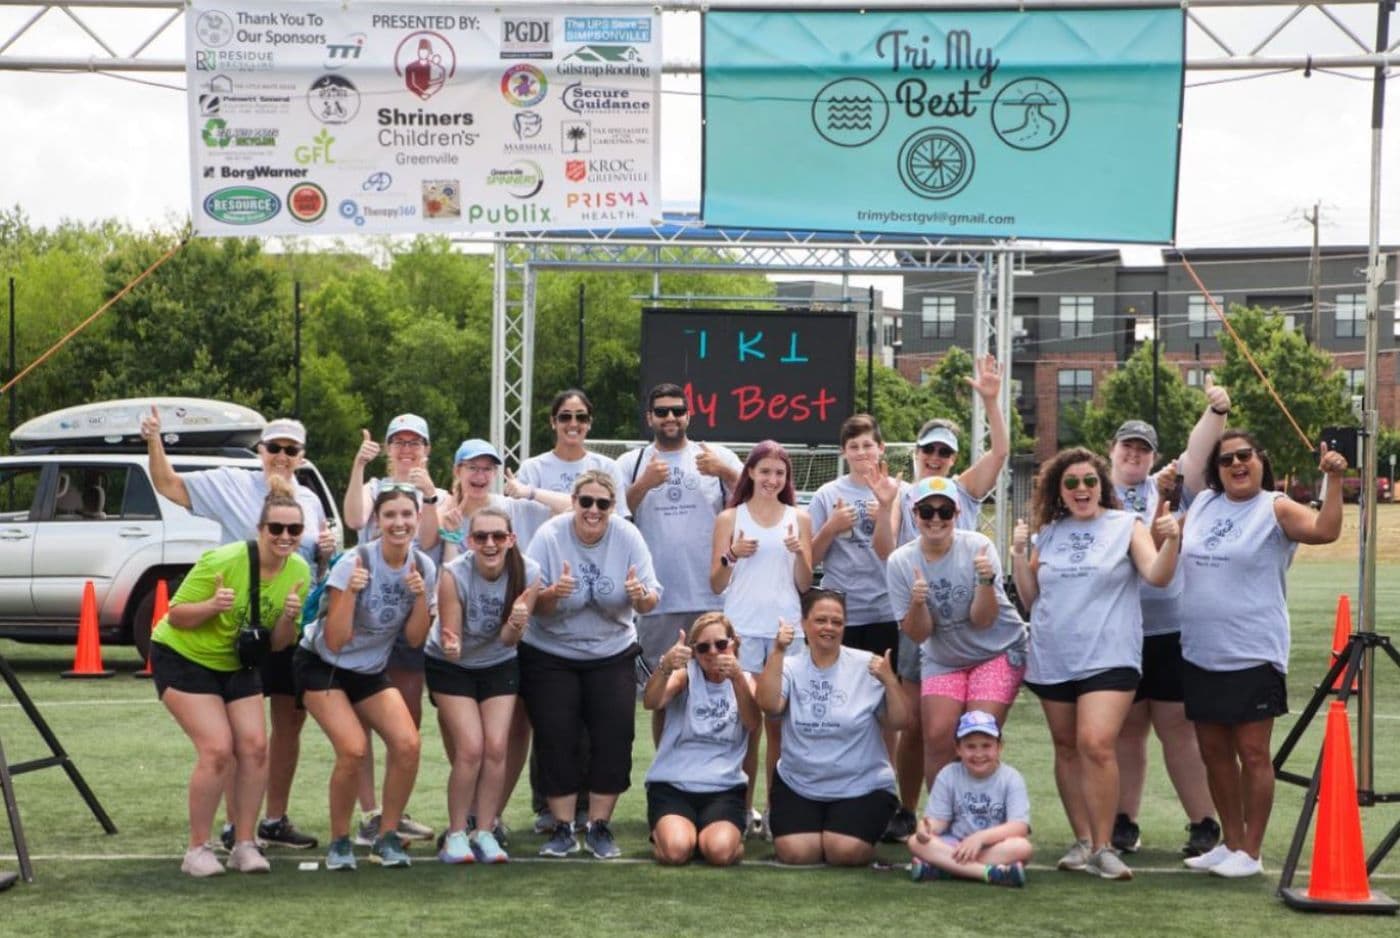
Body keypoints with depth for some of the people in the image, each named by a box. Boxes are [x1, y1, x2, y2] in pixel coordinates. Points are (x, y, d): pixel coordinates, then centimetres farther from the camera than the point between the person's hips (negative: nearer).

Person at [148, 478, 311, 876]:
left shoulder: (298, 572, -9)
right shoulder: (223, 561, -26)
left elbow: (277, 644, -1)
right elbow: (175, 616, -19)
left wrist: (289, 617, -22)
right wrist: (212, 606, -37)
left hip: (237, 665, 6)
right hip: (182, 655, -6)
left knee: (254, 746, -7)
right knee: (218, 749, -17)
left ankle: (244, 845, 4)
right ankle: (197, 849, -6)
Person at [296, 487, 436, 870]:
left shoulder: (423, 567, -7)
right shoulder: (355, 563, -22)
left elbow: (414, 638, -2)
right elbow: (334, 641, -23)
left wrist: (421, 595, -17)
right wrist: (351, 591, -35)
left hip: (371, 671, 5)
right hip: (322, 666, -5)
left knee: (407, 744, -16)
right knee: (353, 749, -24)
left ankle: (387, 838, 1)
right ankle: (339, 842, -3)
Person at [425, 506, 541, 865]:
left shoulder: (527, 574, -21)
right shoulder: (454, 575, -29)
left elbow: (508, 640, -18)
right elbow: (451, 639, -24)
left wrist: (516, 624, -39)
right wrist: (451, 646, -47)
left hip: (499, 666, 3)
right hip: (451, 666, -3)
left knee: (496, 748, -7)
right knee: (471, 748, -13)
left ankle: (485, 832, 6)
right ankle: (456, 834, 0)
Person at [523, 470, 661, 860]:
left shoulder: (628, 537, -8)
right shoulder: (550, 535, -13)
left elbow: (651, 601, -11)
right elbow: (531, 603, -15)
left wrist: (641, 595, -34)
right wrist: (552, 593, -36)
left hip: (612, 654, 2)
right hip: (550, 656, -1)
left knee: (614, 738, -5)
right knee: (556, 740, -7)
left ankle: (599, 826, 8)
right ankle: (563, 829, 4)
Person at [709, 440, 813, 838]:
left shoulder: (799, 519, 11)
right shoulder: (730, 518, 8)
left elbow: (805, 585, 9)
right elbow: (716, 584, 7)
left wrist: (800, 553, -9)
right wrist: (732, 555, -11)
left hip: (786, 629, 1)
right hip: (742, 629, -1)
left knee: (780, 721, 0)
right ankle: (744, 807, 3)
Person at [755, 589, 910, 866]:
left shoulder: (866, 666, -4)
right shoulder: (791, 666, 1)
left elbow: (898, 722, -6)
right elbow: (769, 705, -18)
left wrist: (890, 681, -22)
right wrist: (778, 652, -22)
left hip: (862, 787, -1)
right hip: (798, 784, 1)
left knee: (844, 851, -22)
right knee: (794, 852, -18)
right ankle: (824, 833, 18)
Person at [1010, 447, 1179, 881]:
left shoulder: (1126, 526, 1)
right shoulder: (1048, 533, 11)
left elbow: (1157, 576, -9)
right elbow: (1030, 597, 14)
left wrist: (1170, 540, -25)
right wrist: (1019, 554, 1)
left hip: (1108, 656, -5)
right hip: (1052, 658, 5)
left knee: (1096, 744, -19)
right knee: (1067, 748, 9)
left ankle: (1102, 846, -11)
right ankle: (1083, 840, 19)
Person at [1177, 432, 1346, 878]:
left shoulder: (1276, 509, -7)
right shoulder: (1202, 504, 10)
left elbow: (1326, 530, -23)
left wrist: (1334, 480, -34)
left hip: (1252, 655, -6)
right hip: (1200, 654, 6)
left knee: (1252, 754, -3)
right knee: (1214, 751, 13)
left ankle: (1250, 852, 5)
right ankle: (1231, 843, 25)